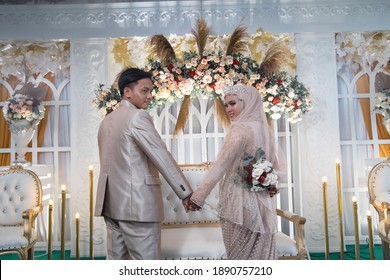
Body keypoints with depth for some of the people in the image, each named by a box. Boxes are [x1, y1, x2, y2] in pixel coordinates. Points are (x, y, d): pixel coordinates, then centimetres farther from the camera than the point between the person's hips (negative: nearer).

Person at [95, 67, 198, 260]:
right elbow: (161, 156, -16)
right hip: (137, 203, -9)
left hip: (112, 202, 9)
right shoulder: (137, 117, -11)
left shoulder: (107, 120, 16)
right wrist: (186, 193, -15)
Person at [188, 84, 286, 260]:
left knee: (240, 255, 5)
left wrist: (197, 197, -17)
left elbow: (220, 166, -19)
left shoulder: (241, 129, -15)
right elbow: (277, 165, 16)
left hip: (241, 204, -7)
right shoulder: (264, 128, 9)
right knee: (262, 254, 14)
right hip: (263, 204, 8)